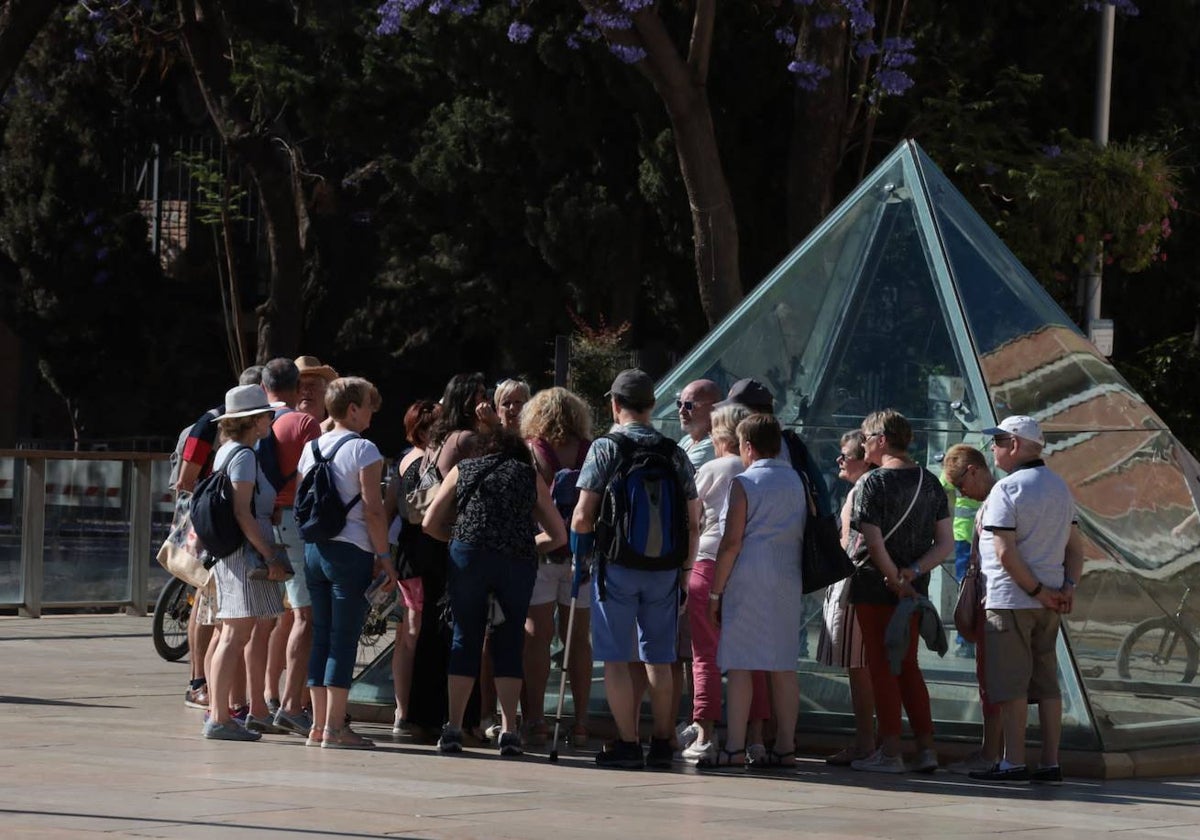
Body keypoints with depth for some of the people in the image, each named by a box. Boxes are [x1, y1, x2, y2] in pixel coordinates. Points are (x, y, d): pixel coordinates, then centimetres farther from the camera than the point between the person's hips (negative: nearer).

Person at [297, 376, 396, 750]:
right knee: (344, 638, -4)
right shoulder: (362, 449, -8)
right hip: (351, 551, -6)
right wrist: (384, 557, -6)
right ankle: (335, 727, -5)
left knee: (321, 636, 10)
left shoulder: (311, 448, 12)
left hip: (314, 550, 7)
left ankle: (319, 725, 11)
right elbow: (373, 509, -11)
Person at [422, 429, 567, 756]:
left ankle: (453, 729, 4)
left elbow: (430, 524, 18)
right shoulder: (530, 476, 21)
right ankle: (509, 731, 3)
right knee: (510, 643, 8)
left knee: (465, 639, 8)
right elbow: (559, 535, 19)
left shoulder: (462, 470, 21)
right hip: (519, 563, 0)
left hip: (468, 557, 0)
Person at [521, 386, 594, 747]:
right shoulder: (592, 453, 1)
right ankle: (580, 721, 8)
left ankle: (535, 718, -2)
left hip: (541, 551, -2)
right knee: (578, 637, 9)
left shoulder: (530, 450, -4)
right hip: (581, 552, 2)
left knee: (537, 635, 1)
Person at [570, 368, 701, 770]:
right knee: (659, 658, 12)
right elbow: (692, 522, 5)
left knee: (616, 658, 2)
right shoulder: (675, 454, 5)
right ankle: (662, 743, 13)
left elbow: (582, 518, -10)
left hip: (616, 564, -4)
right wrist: (682, 566, 16)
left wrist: (581, 551, 9)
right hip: (663, 569, 4)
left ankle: (627, 743, -1)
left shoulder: (605, 448, -6)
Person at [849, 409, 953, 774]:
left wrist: (895, 579, -10)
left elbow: (874, 542, -19)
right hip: (914, 590, 6)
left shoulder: (873, 482, -12)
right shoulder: (930, 482, 7)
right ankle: (926, 747, 10)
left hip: (875, 588, -6)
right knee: (908, 666, 15)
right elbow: (945, 543, 2)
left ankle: (891, 751, 2)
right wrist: (913, 573, -7)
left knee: (882, 667, 1)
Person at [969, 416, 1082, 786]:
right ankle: (1050, 763, 9)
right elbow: (1075, 546, 14)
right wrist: (1068, 585, 3)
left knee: (1011, 685, -5)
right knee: (1047, 682, 9)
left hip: (1010, 599, -8)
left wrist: (1036, 590, -12)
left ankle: (1013, 763, -6)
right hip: (1048, 603, 8)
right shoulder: (1060, 488, 14)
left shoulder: (1007, 488, -12)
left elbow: (1005, 552, -19)